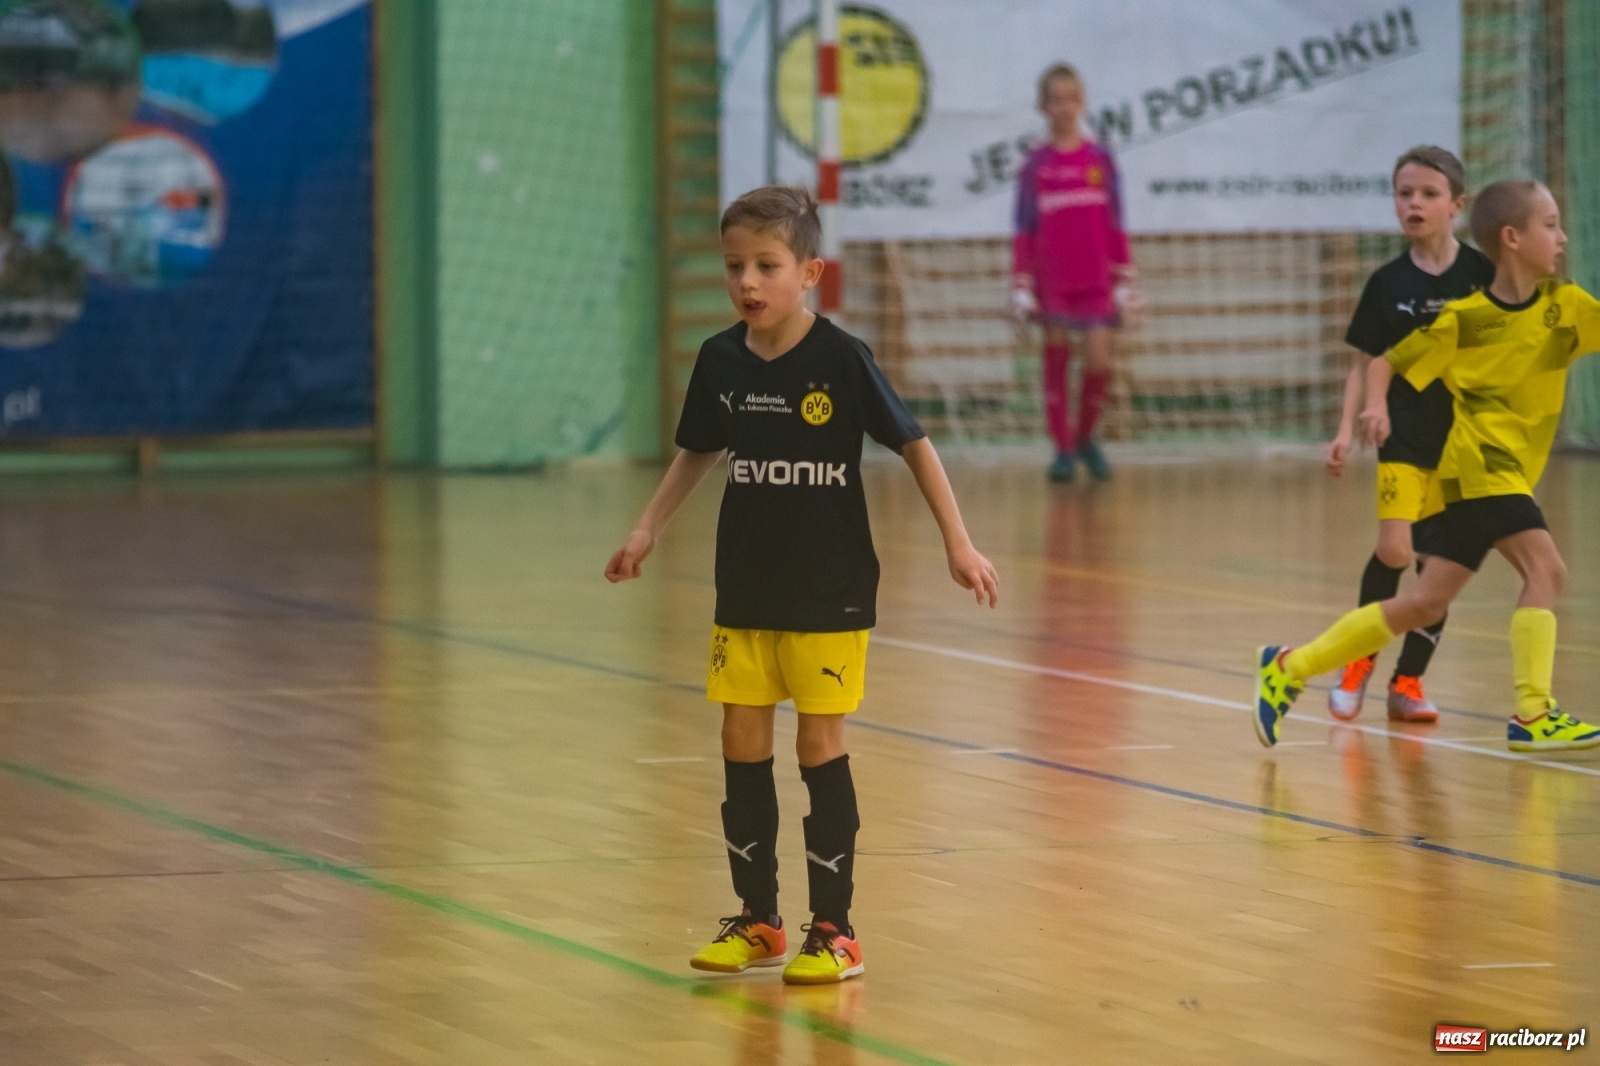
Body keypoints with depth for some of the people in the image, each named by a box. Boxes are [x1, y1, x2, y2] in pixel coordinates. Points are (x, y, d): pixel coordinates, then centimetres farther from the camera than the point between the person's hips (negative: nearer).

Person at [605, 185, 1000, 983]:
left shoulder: (841, 359, -13)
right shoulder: (720, 361, -1)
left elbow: (914, 446, -7)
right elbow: (696, 454, 16)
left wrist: (957, 543, -11)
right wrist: (646, 531, 9)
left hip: (829, 591, -5)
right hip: (745, 589, 5)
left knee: (821, 747, -2)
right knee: (742, 747, 7)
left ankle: (834, 931, 6)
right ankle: (758, 921, 19)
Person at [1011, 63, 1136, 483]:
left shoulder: (1100, 160, 4)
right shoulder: (1036, 165, 1)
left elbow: (1115, 227, 7)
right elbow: (1024, 231, 2)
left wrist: (1125, 283, 4)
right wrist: (1021, 289, -3)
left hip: (1096, 282, 1)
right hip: (1052, 282, -1)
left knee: (1099, 363, -8)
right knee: (1056, 361, 0)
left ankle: (1086, 436, 15)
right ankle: (1063, 449, 10)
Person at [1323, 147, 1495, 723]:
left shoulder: (1483, 275, -4)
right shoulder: (1388, 283, 0)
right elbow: (1367, 363, 6)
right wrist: (1347, 430, -2)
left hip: (1464, 438, 0)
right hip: (1404, 437, 0)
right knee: (1394, 550, -14)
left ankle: (1407, 682, 14)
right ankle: (1358, 660, 7)